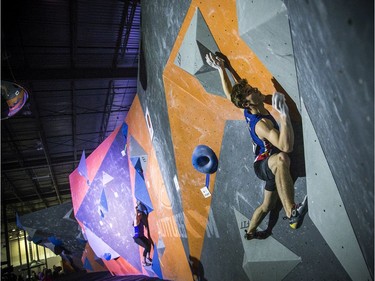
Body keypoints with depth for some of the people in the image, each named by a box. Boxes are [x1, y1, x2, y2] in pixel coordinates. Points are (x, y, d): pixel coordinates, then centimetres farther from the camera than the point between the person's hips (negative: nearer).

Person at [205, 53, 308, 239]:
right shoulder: (262, 123, -29)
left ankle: (250, 231, 46)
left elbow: (230, 92, 9)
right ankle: (292, 214, -49)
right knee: (280, 159, -45)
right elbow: (286, 147, -42)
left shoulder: (248, 110, -4)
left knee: (267, 205, 23)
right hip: (262, 165, -10)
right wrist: (284, 114, -46)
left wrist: (222, 68, 13)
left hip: (269, 167, 10)